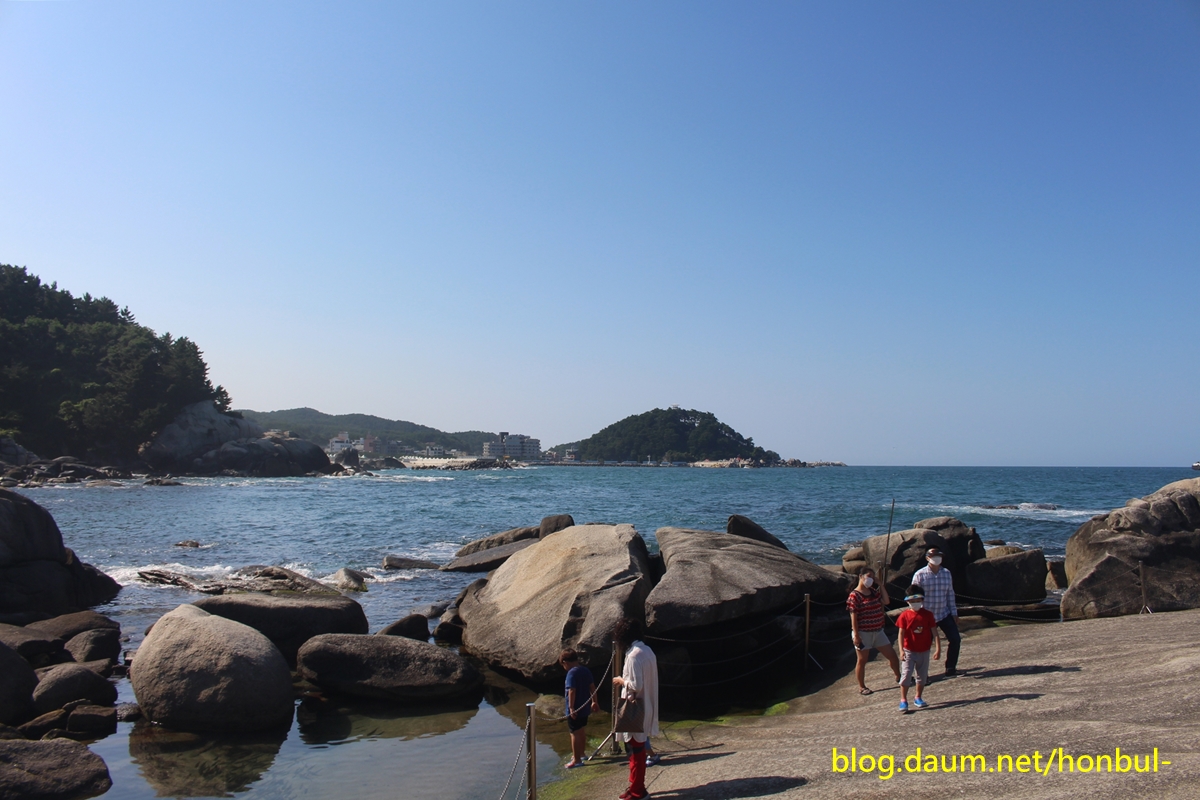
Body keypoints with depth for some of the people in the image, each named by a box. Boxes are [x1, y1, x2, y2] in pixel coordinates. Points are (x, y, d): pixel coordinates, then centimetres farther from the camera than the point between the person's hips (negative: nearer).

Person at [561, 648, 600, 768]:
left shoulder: (571, 673, -18)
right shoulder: (586, 670, 5)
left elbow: (572, 691, -25)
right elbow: (592, 687, 11)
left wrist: (571, 707, -24)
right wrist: (594, 701, 20)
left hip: (574, 710, -8)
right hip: (585, 708, 8)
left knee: (575, 734, 1)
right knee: (582, 732, 21)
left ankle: (577, 760, 7)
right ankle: (580, 754, 36)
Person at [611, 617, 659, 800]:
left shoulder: (634, 655, -22)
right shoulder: (647, 651, 7)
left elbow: (636, 685, -24)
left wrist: (621, 680, -9)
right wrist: (626, 679, 14)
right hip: (646, 707, 9)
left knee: (635, 749, 1)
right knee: (638, 748, 17)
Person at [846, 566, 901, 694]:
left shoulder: (874, 591, 9)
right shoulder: (855, 595, -14)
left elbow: (886, 601, 0)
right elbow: (853, 617, -16)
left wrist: (881, 585, 1)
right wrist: (856, 635, -19)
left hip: (878, 631, 7)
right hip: (863, 633, -7)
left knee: (892, 655, 13)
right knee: (862, 660, 5)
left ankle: (898, 677, 36)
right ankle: (862, 687, 18)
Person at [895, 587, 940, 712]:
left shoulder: (927, 615, -4)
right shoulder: (905, 615, -8)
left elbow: (934, 633, -3)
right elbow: (901, 633, -10)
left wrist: (938, 649, -9)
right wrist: (901, 650, -18)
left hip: (924, 651, 3)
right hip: (909, 651, -3)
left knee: (922, 676, 13)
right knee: (906, 675, -9)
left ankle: (918, 698, 28)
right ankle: (903, 700, -3)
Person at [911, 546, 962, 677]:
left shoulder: (946, 573, 3)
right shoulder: (920, 575, -11)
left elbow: (950, 594, 9)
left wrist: (954, 613, 9)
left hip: (944, 614, 4)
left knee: (955, 639, 2)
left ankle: (950, 669, 19)